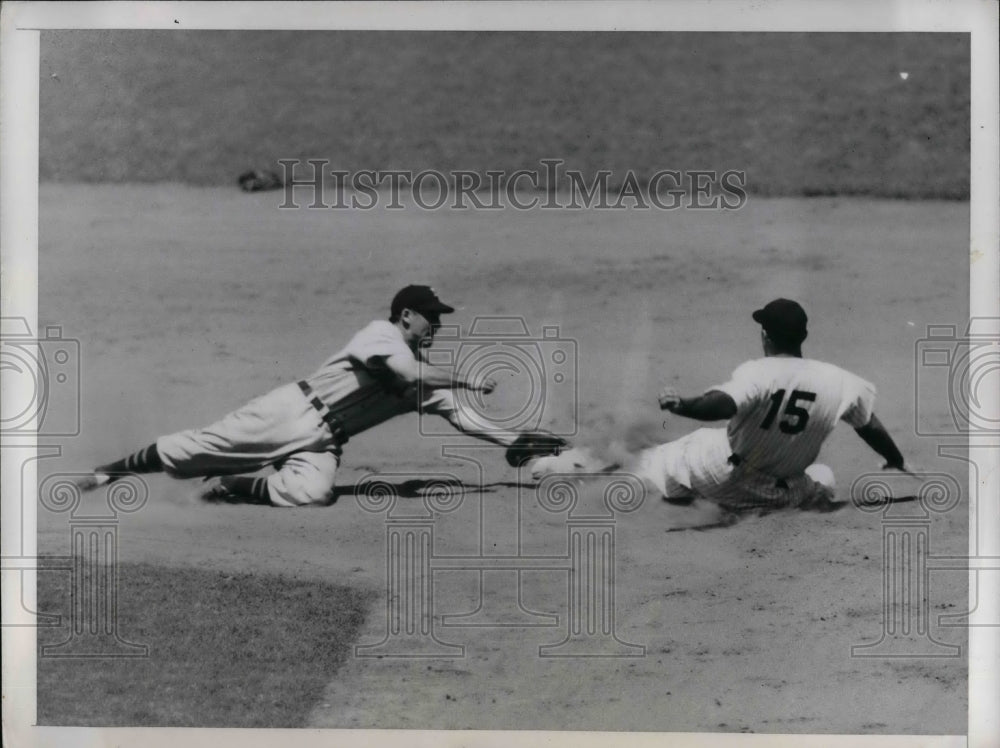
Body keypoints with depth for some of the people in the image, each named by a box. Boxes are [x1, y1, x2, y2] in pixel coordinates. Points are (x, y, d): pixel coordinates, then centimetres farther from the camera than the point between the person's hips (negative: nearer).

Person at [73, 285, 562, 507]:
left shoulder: (423, 381, 15)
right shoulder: (381, 333, -7)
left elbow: (459, 416, 15)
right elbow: (410, 372, -24)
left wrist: (513, 442, 8)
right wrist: (467, 379, -17)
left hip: (323, 443, 6)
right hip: (296, 411, -6)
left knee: (310, 491, -27)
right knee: (200, 447, -10)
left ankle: (230, 486, -3)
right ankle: (114, 469, 9)